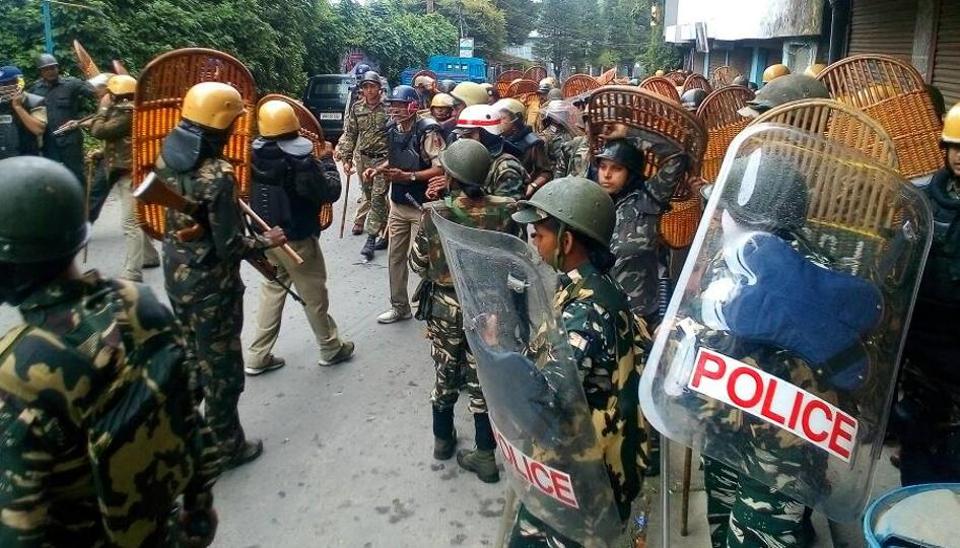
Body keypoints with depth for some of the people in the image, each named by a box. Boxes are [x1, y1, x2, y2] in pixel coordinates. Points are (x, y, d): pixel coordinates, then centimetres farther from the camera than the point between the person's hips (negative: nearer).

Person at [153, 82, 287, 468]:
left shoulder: (168, 156, -3)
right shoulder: (218, 176, -27)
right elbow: (230, 247, -24)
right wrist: (267, 241, -8)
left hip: (175, 273, 8)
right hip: (211, 284, -8)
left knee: (191, 356, 25)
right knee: (221, 367, 9)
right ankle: (226, 447, 25)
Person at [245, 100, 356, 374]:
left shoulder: (255, 154, -5)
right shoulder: (301, 159, -23)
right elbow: (330, 192, -16)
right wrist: (327, 160, -1)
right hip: (297, 239, -6)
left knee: (272, 290, 17)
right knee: (314, 295, 9)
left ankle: (258, 356, 20)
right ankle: (331, 348, 27)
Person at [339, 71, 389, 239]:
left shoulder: (388, 107, -8)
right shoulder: (356, 108, 4)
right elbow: (349, 134, 8)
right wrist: (347, 159, 4)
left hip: (383, 157, -4)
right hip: (362, 157, 4)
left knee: (378, 196, -5)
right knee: (366, 192, 16)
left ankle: (372, 235, 0)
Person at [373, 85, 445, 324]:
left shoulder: (427, 132, -17)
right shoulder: (393, 130, 6)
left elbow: (440, 169, -22)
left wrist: (408, 176, -25)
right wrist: (378, 170, 2)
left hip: (421, 206, -8)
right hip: (398, 205, 8)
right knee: (395, 257, 14)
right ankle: (399, 306, 28)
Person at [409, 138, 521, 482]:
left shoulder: (434, 213, -19)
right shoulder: (506, 211, -16)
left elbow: (417, 265, -8)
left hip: (445, 307, 0)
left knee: (445, 375, 21)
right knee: (483, 379, 14)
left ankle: (443, 439, 41)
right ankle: (485, 454, 24)